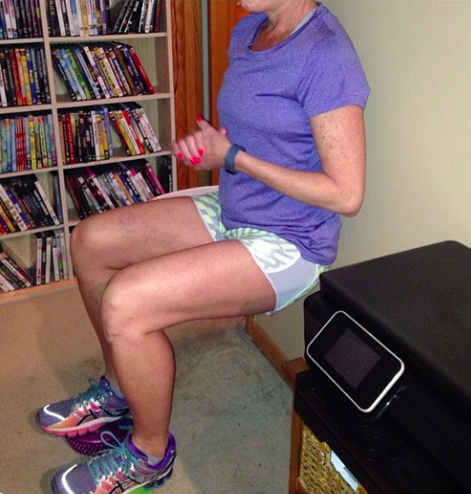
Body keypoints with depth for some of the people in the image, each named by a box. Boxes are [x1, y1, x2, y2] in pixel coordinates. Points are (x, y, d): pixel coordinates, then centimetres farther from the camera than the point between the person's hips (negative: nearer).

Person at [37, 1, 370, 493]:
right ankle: (119, 387, 25)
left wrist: (232, 156, -18)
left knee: (124, 303, -24)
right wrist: (206, 142, -6)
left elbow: (345, 194, -23)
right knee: (89, 241, 7)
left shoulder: (325, 56, -21)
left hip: (288, 244, -9)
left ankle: (150, 453, 5)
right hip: (230, 212, 10)